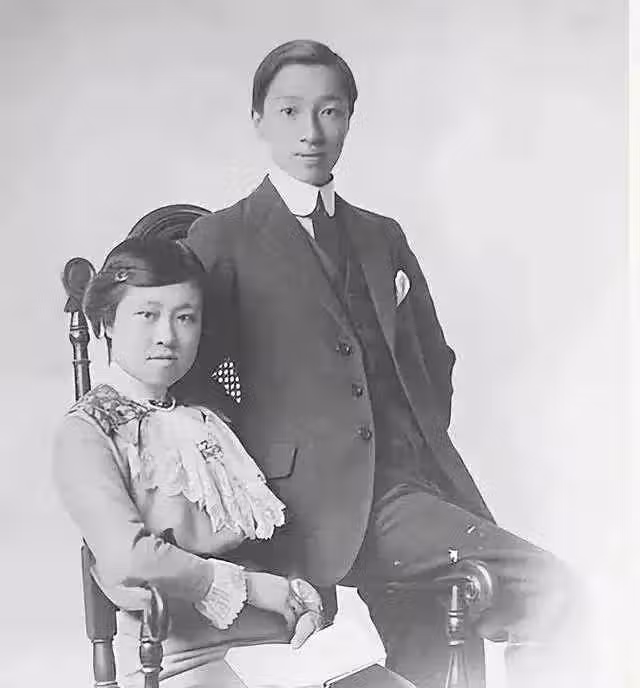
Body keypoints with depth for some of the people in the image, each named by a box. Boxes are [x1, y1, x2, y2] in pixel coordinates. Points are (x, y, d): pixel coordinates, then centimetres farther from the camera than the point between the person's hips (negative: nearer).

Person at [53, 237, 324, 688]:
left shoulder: (208, 418, 19)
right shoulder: (86, 433, -2)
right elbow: (129, 559, -17)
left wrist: (300, 594, -2)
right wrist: (263, 588, -11)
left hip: (278, 636, 6)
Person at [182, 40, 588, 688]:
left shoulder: (383, 237, 21)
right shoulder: (223, 239, 5)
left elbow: (435, 361, 26)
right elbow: (185, 376, 2)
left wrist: (422, 440, 10)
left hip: (412, 484, 6)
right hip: (316, 504, -6)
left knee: (546, 588, -14)